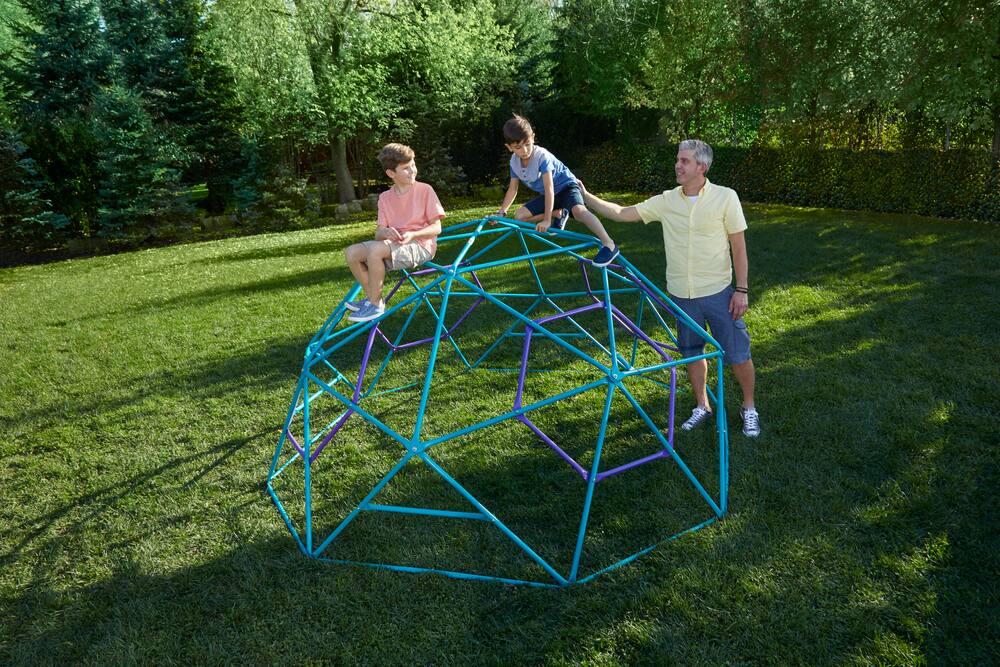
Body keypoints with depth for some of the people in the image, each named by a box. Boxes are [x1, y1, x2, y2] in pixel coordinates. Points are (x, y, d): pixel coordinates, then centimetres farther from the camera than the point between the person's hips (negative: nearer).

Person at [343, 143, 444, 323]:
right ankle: (371, 297, 1)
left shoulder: (425, 190, -2)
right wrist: (385, 232, -22)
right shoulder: (385, 197, 10)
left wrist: (412, 234, -22)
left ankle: (375, 304, -17)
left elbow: (436, 228, -5)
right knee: (352, 252, -13)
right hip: (394, 245, 6)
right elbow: (378, 233, 4)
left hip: (420, 244, -6)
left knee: (375, 249, -31)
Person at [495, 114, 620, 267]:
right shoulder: (514, 162, -10)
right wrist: (501, 212, -4)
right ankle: (559, 214, 10)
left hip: (566, 186, -7)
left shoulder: (542, 156, -30)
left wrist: (546, 220, -41)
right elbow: (513, 189, 3)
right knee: (520, 216, -5)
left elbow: (549, 188, -36)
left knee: (578, 210, -39)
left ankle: (609, 245, -41)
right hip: (547, 194, 8)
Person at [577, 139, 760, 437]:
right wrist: (586, 197, -6)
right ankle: (702, 407, 34)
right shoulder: (666, 201, 0)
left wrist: (741, 289, -8)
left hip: (718, 293, -3)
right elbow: (622, 213, 1)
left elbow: (739, 246, -6)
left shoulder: (725, 197, -9)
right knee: (692, 353, 16)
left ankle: (749, 408, 26)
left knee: (737, 354, 5)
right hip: (681, 295, 3)